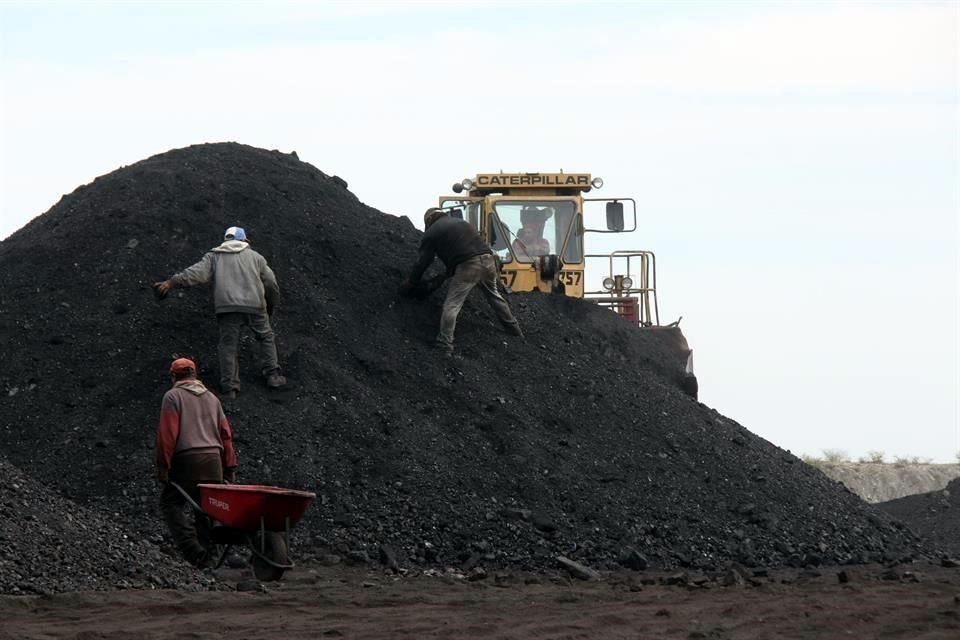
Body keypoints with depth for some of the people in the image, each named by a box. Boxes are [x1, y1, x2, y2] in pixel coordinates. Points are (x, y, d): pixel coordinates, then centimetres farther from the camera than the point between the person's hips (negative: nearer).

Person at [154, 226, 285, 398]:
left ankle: (229, 387, -3)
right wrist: (270, 306, 30)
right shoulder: (255, 257, 19)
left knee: (228, 345, 3)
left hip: (227, 307, -1)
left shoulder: (214, 256, 15)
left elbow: (198, 272, -3)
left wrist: (173, 282, -8)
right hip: (254, 305, 1)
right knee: (266, 337, 20)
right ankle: (272, 375, 18)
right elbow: (271, 285, 15)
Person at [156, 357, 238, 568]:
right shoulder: (211, 398, 19)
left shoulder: (173, 397, 1)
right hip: (213, 460, 5)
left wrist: (163, 466, -9)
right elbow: (225, 434, 15)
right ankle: (206, 554, 6)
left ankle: (192, 547, -17)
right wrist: (230, 467, 17)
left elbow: (167, 433, -9)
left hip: (186, 458, -5)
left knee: (170, 503, 1)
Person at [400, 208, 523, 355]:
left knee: (451, 305, -4)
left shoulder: (432, 233, 13)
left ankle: (445, 346, -13)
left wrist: (410, 283, 23)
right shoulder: (461, 223, 32)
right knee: (494, 295, 28)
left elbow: (423, 263, 13)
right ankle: (514, 330, 39)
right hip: (487, 259, 7)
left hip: (467, 265, -7)